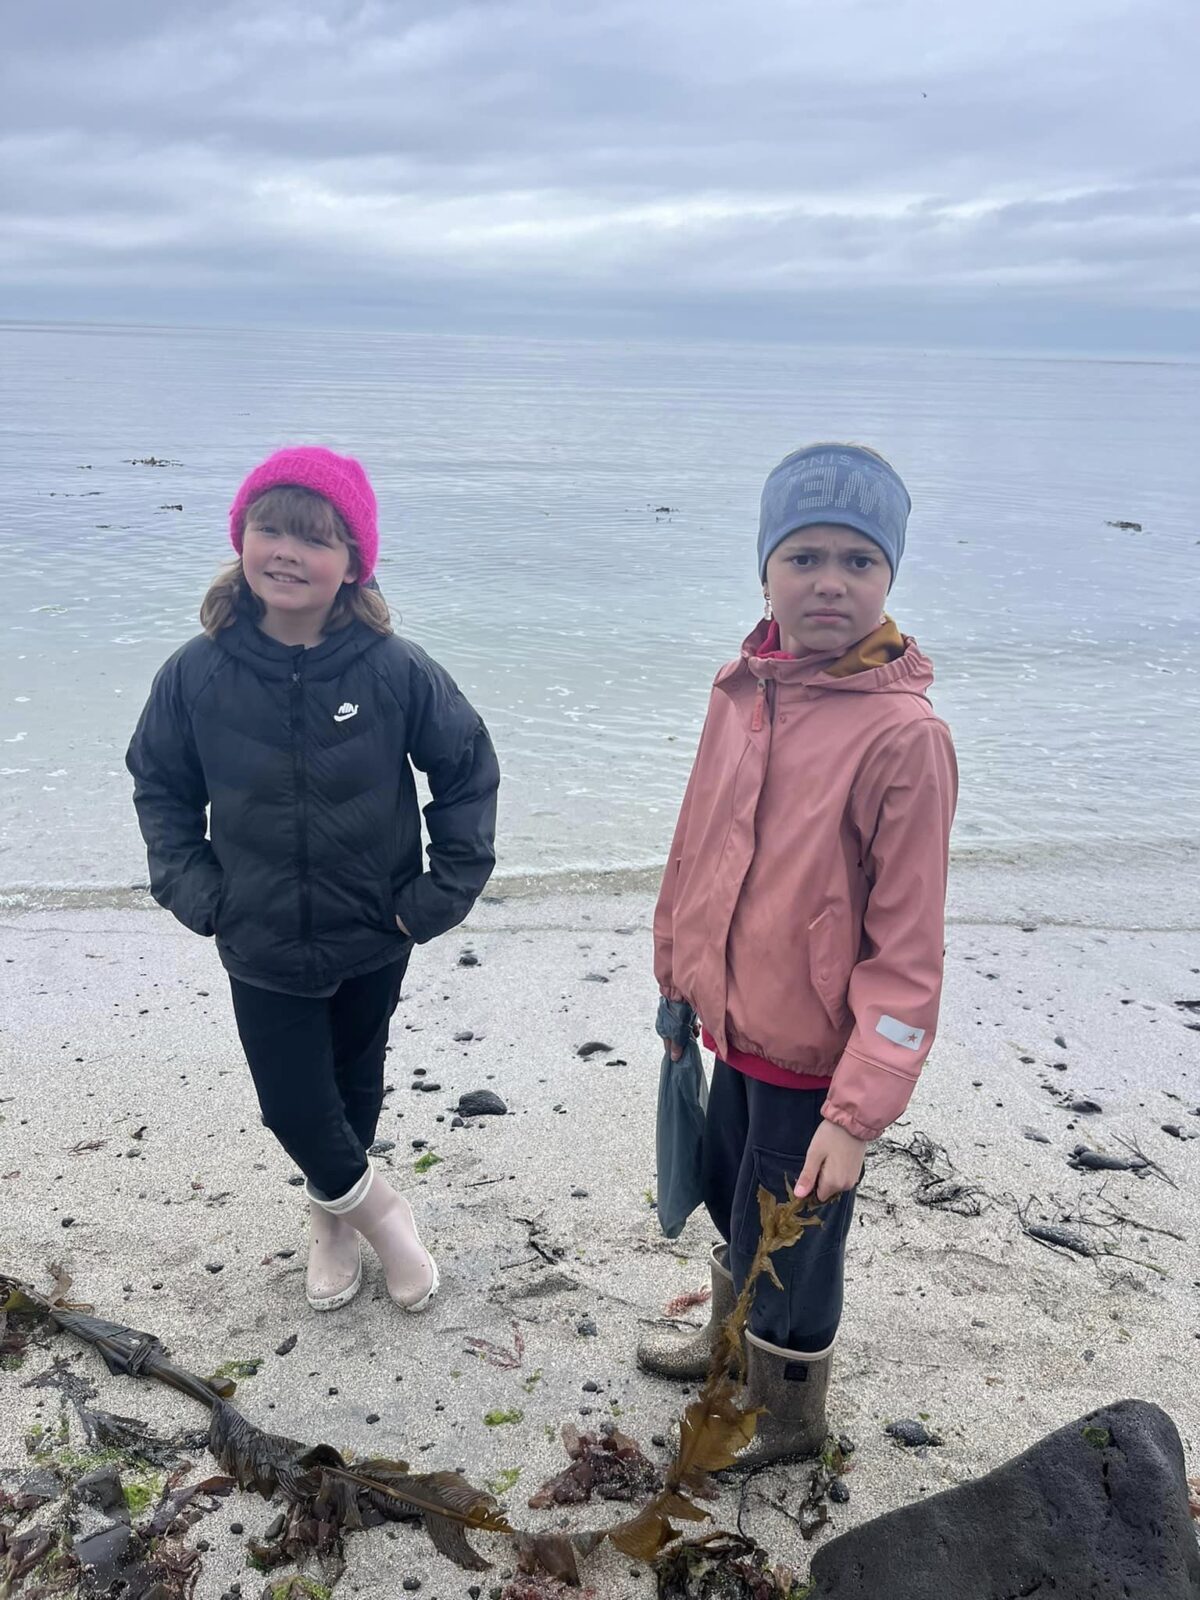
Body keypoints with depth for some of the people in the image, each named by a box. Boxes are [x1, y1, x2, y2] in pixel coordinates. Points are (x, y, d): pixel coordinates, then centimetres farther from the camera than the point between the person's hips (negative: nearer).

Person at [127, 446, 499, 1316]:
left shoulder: (396, 670, -18)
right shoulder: (198, 673, -13)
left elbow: (470, 769, -5)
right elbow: (159, 783, 2)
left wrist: (443, 888, -7)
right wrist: (192, 887, -6)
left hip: (375, 939, 0)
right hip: (261, 949, 1)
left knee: (355, 1086, 20)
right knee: (293, 1105, 5)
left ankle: (334, 1213, 48)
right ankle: (376, 1206, 35)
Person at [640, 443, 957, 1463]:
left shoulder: (904, 734, -23)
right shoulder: (741, 691, -3)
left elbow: (906, 948, -21)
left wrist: (857, 1113, -20)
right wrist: (678, 977, 15)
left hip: (814, 1053, -6)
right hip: (736, 1026, 7)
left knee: (788, 1239, 13)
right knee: (731, 1198, 27)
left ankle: (790, 1420, 43)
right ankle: (732, 1342, 57)